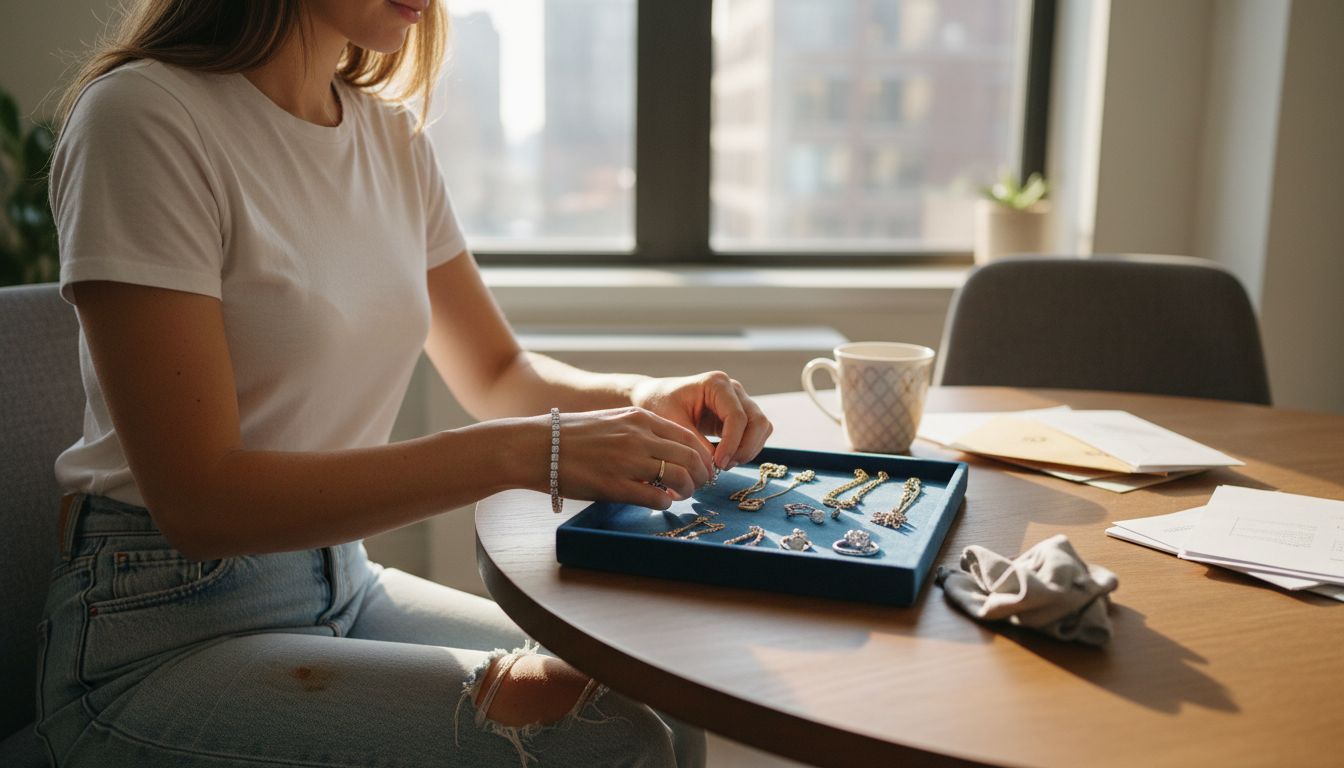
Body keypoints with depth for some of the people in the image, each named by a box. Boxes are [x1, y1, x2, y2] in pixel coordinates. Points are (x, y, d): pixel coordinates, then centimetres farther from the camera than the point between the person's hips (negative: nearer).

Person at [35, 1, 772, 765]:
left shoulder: (393, 133, 6)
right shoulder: (143, 116, -16)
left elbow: (499, 375, 14)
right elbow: (197, 499, -21)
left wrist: (640, 400, -8)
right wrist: (520, 452, -28)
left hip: (345, 580, 7)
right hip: (166, 630, -6)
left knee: (665, 707, -9)